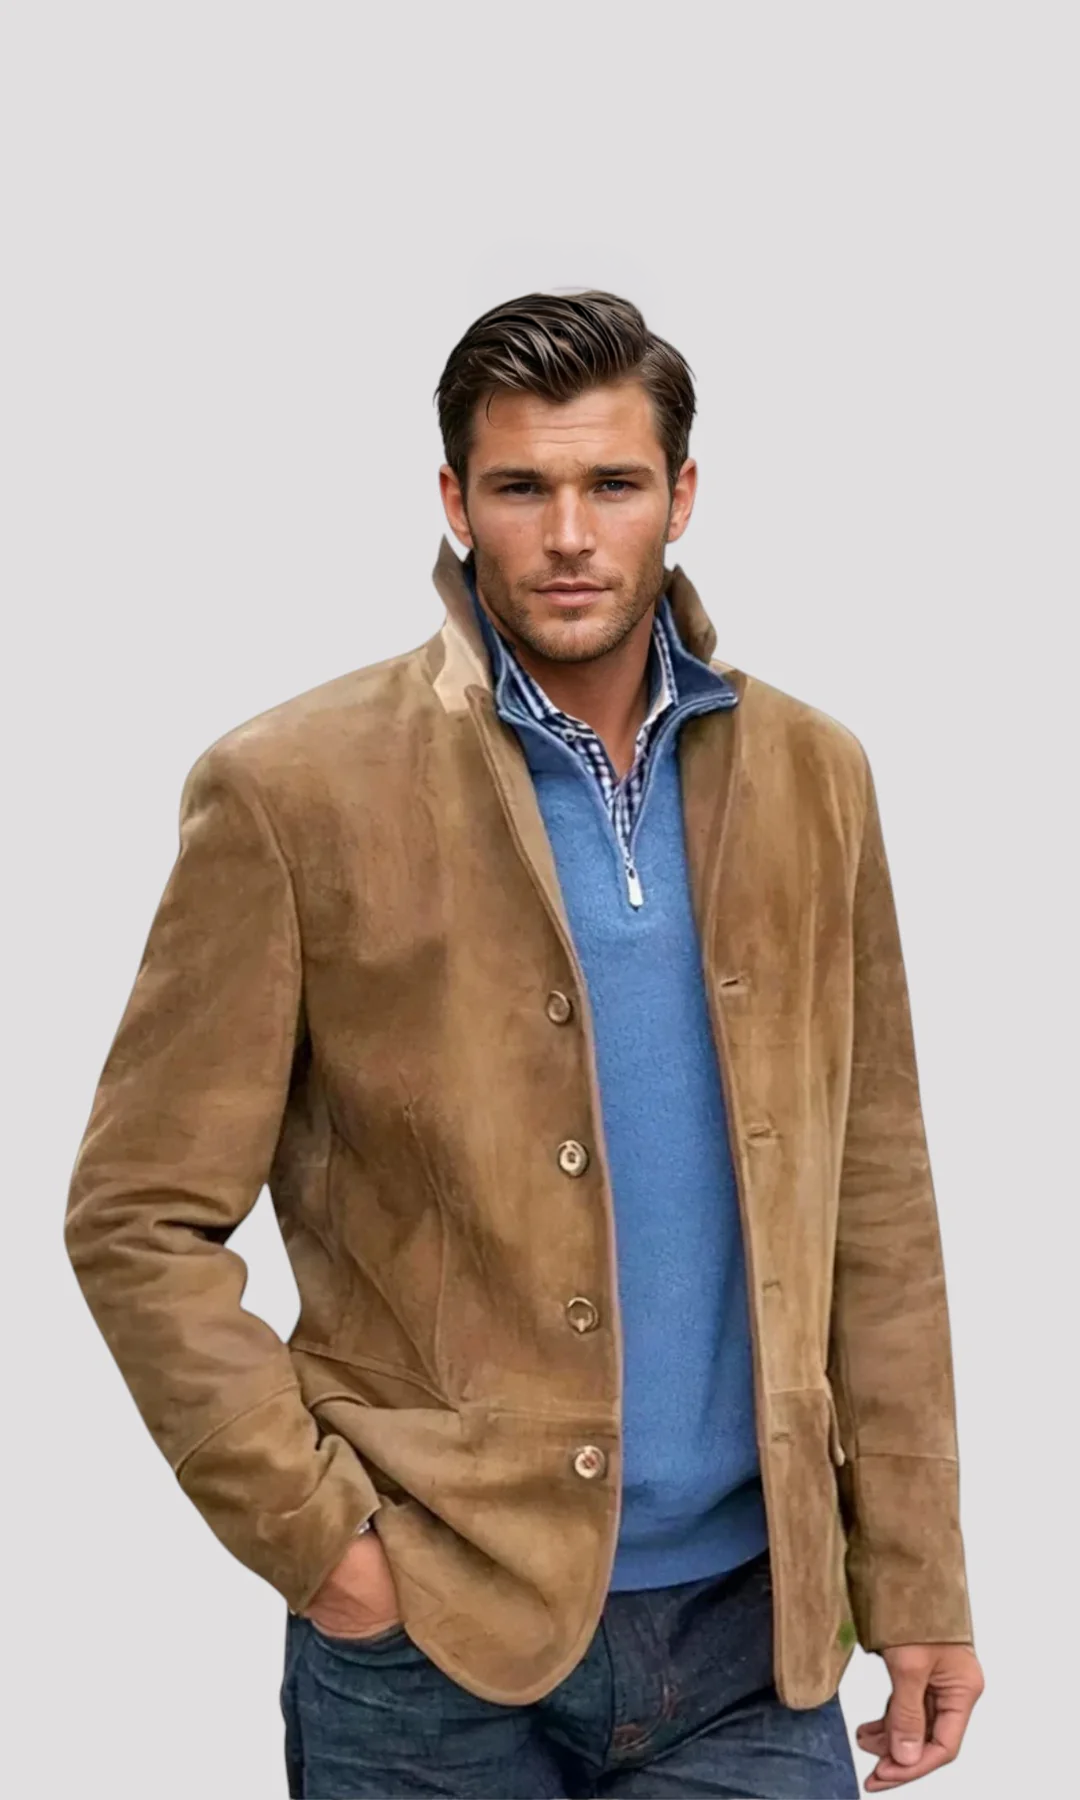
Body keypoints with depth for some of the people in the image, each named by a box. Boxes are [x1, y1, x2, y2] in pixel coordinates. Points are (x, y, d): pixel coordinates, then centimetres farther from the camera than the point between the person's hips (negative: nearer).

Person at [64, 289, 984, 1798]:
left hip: (754, 1628, 3)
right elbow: (138, 1218, -5)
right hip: (435, 1638, -3)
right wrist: (315, 1537, -11)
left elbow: (873, 1205, 7)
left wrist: (917, 1583, 5)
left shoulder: (810, 773, 5)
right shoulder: (295, 791, -7)